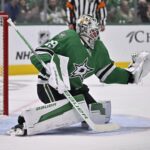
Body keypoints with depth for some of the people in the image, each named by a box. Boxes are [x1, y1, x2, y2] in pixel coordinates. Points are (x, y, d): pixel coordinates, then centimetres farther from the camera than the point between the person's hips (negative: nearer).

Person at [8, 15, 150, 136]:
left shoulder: (99, 49, 5)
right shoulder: (67, 38, -20)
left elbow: (108, 74, 17)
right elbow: (39, 54, -25)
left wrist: (130, 75, 11)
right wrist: (51, 68, -43)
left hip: (74, 88, 8)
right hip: (49, 85, -8)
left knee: (100, 114, 0)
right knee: (69, 108, -38)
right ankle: (25, 122, -40)